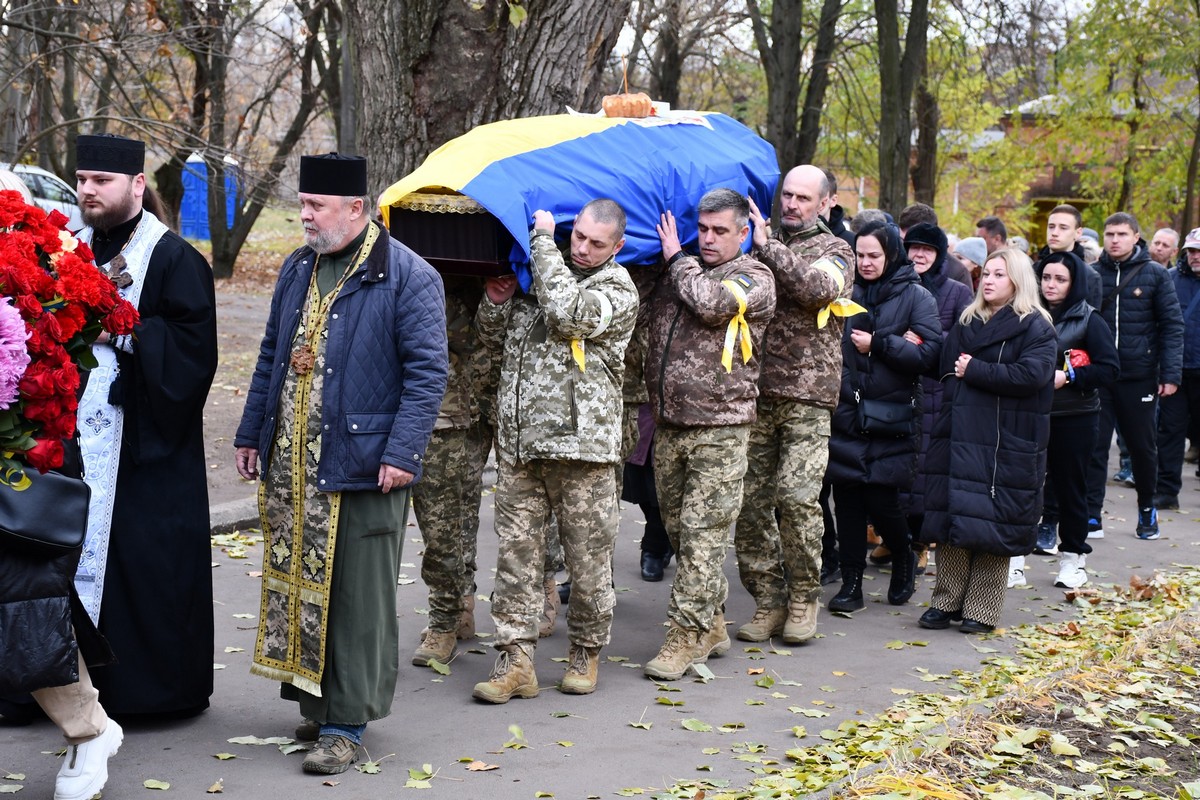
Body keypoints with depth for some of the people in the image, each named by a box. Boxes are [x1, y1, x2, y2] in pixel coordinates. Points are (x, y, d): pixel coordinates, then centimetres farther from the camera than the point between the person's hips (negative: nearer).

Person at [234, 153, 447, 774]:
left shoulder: (407, 277, -8)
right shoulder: (299, 268, 14)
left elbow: (427, 372, -11)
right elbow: (272, 356, 21)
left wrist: (402, 453, -18)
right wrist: (251, 434, 18)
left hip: (361, 463, -7)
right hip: (291, 465, 7)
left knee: (358, 597, -1)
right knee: (298, 584, 11)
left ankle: (345, 723, 8)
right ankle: (313, 703, 25)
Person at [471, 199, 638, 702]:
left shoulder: (618, 289, -1)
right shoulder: (537, 277, 16)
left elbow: (568, 313, -21)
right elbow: (494, 339, 25)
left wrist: (543, 240, -11)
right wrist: (495, 301, 3)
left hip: (581, 445, -5)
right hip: (519, 443, 5)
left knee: (588, 557, 4)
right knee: (516, 552, 3)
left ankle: (586, 654, 21)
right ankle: (515, 662, 7)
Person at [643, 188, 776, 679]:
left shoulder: (754, 278, -1)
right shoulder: (677, 273, 16)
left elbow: (711, 303, -18)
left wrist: (676, 257, -3)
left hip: (720, 428, -6)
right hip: (669, 424, 6)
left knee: (702, 532, -7)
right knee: (678, 529, 11)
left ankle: (686, 636, -2)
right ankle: (711, 626, 23)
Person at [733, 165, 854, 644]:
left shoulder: (835, 252, 6)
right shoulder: (763, 245, 18)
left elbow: (817, 287, -16)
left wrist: (767, 246, -14)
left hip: (808, 394, -4)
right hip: (756, 391, 4)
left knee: (797, 495, -11)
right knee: (750, 499, 1)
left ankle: (803, 598, 5)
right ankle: (768, 600, 12)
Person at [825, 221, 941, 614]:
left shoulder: (916, 297, 1)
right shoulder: (848, 293, 8)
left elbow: (927, 353, -8)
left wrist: (877, 343, -12)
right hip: (846, 412, 3)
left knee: (881, 500, -3)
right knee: (847, 499, 2)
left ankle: (904, 560, 26)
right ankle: (851, 584, 11)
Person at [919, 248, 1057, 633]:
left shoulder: (1035, 327, -3)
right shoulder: (966, 323, 17)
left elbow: (1032, 374, -17)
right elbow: (945, 367, 16)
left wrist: (974, 370, -13)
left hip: (1006, 446, -5)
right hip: (959, 439, 5)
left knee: (992, 527, -2)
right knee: (951, 522, 4)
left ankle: (982, 611, 5)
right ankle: (946, 601, 11)